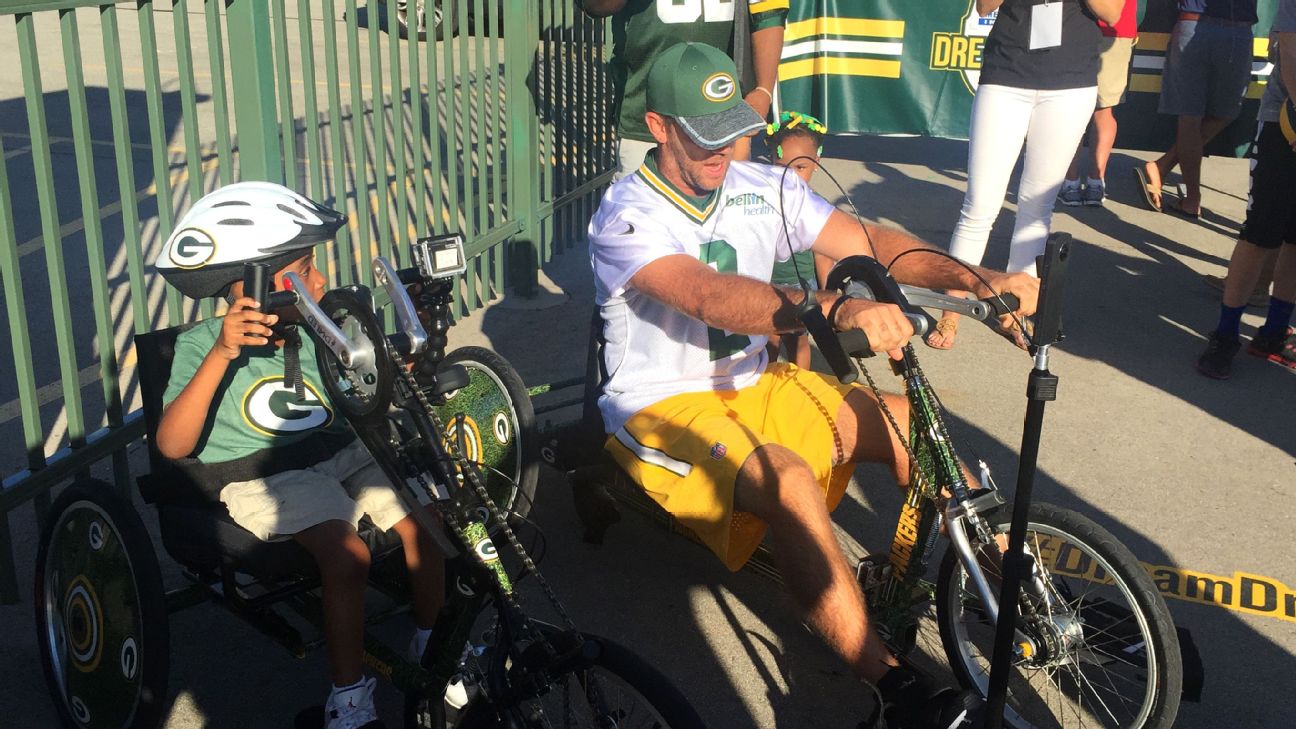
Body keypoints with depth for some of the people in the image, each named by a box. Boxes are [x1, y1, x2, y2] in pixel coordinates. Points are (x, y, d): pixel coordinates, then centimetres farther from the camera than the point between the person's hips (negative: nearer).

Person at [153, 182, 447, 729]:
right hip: (262, 478, -5)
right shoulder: (202, 344, -8)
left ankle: (430, 650, 5)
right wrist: (221, 355, -30)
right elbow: (172, 444, -21)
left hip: (341, 454, 6)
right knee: (347, 553, -30)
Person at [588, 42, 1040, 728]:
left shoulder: (761, 188, 0)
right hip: (663, 408, -6)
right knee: (789, 479, -34)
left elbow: (867, 242, -9)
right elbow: (710, 297, -37)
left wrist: (978, 279, -25)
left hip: (753, 386, 7)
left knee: (913, 423, -8)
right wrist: (834, 309, -51)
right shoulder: (626, 215, -18)